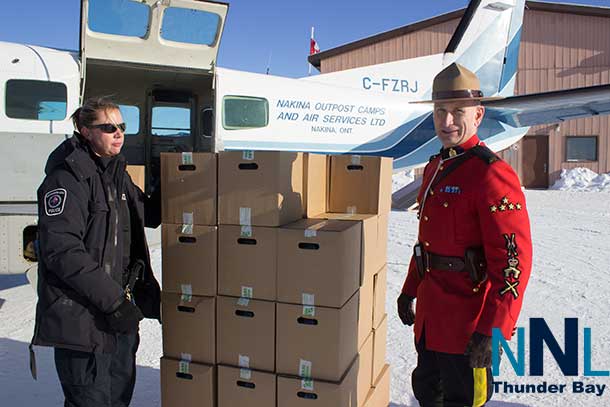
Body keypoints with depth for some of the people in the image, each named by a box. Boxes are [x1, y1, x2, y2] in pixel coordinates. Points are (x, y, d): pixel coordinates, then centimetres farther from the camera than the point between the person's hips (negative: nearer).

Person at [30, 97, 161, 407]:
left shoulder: (117, 173, 11)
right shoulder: (68, 176, -16)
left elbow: (149, 216, 23)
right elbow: (60, 249, -24)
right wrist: (112, 298, -23)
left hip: (121, 310, 8)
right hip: (81, 316, -8)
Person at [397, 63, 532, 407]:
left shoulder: (493, 174, -19)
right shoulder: (435, 166, 9)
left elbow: (514, 261, -23)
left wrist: (491, 332, -24)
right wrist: (410, 289, 19)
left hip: (467, 320, -8)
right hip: (430, 312, 8)